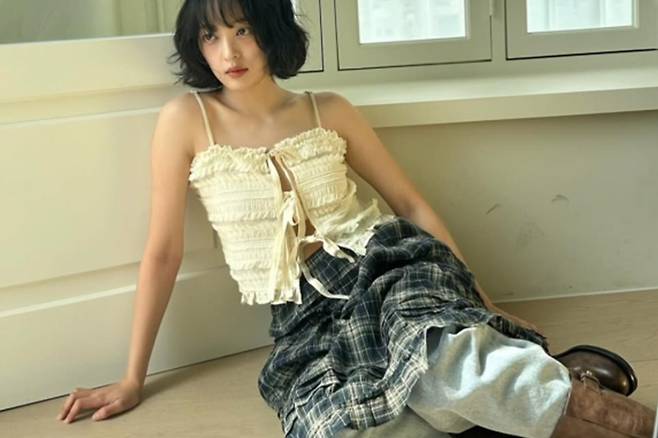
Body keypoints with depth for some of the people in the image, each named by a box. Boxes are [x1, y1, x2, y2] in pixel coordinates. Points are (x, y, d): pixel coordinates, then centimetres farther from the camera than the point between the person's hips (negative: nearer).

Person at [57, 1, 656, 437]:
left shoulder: (329, 111, 5)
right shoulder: (186, 120, -2)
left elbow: (411, 204, 11)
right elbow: (164, 251, 3)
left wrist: (485, 303, 7)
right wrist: (133, 380, 5)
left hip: (387, 264, 0)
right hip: (304, 310, 0)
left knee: (437, 352, -39)